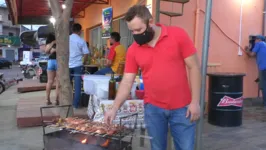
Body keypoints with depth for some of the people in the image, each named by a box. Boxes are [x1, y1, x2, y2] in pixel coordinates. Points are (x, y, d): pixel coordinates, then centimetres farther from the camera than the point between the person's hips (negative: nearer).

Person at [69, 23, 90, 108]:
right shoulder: (81, 41, -5)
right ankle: (75, 104, 4)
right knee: (77, 86, 3)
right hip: (77, 66, -3)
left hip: (67, 65, 3)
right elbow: (86, 54, -7)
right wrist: (84, 63, 9)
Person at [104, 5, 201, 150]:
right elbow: (127, 82, 1)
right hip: (153, 108, 2)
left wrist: (195, 102, -9)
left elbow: (194, 67, -6)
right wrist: (114, 108, -8)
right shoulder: (133, 50, -2)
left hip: (181, 108, -2)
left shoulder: (178, 35, -9)